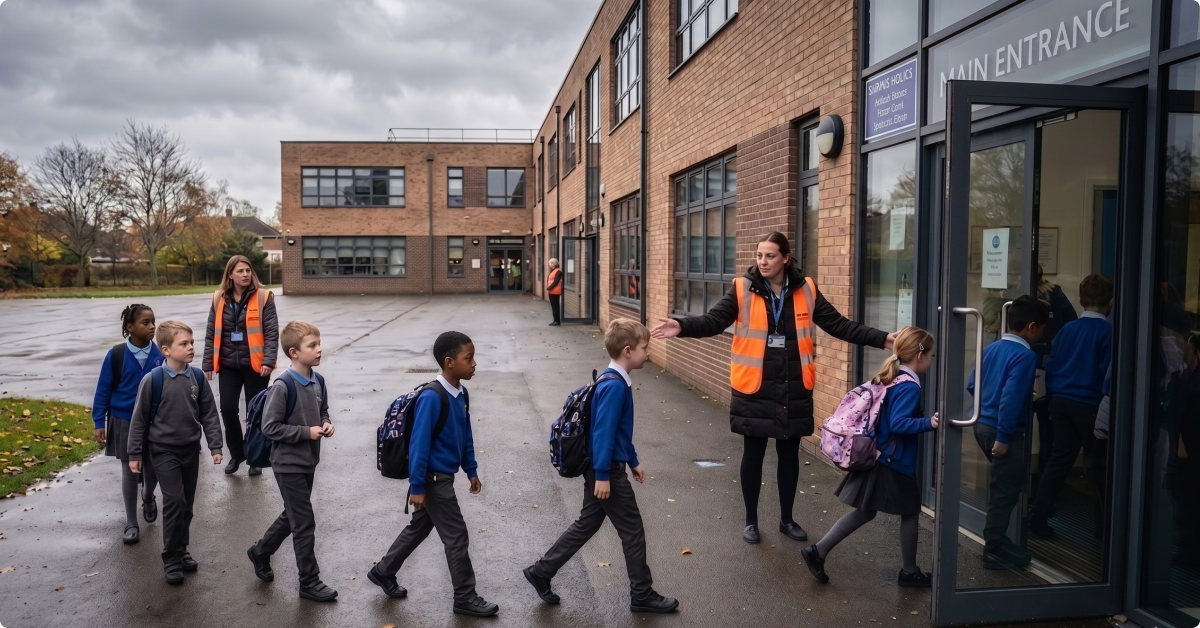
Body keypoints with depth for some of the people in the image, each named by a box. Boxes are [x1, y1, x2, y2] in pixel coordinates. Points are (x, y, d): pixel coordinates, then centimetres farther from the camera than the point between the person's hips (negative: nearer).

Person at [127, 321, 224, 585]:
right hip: (164, 450, -4)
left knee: (187, 503, 12)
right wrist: (135, 454, -3)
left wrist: (215, 446, 1)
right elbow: (139, 419, -7)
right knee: (174, 500, -9)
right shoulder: (153, 380, -15)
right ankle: (171, 558, 4)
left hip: (191, 450, 4)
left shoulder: (197, 377, -3)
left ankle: (182, 550, 29)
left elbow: (209, 414, 4)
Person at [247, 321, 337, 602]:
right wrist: (306, 432, -21)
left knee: (292, 516, 23)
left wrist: (326, 424, -6)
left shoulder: (318, 381, 0)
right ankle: (309, 582, 15)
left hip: (308, 462, 8)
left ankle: (260, 552, 46)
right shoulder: (283, 386, -22)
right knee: (305, 523, 1)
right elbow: (270, 427, -19)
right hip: (289, 464, -8)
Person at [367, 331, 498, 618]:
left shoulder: (460, 393, 3)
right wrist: (416, 486, -19)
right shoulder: (432, 397, -24)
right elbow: (419, 443, -21)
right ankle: (465, 598, 16)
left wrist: (472, 470, 15)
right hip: (433, 479, -9)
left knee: (419, 527, 22)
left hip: (444, 477, 9)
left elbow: (466, 435, 13)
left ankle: (382, 572, 40)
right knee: (457, 537, 1)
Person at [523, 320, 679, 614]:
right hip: (607, 471, -10)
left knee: (586, 525, 18)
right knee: (633, 532, 4)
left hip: (605, 468, 10)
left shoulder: (617, 382, 8)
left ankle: (541, 572, 26)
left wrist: (633, 461, 24)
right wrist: (603, 475, -21)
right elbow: (603, 432, -23)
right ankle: (642, 595, 19)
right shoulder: (614, 386, -22)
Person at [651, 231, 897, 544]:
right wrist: (682, 326, -31)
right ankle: (751, 520, 25)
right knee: (754, 452, 8)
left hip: (794, 388, 2)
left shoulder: (806, 290, 0)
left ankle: (787, 519, 32)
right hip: (754, 388, -2)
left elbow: (839, 325, 2)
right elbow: (714, 321, -13)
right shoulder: (743, 289, -6)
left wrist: (882, 339, -6)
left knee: (789, 452, 14)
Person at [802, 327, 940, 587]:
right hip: (894, 464, -9)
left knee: (864, 512, 13)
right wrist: (928, 423, -34)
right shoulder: (910, 387, -18)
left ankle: (818, 551, 10)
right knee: (910, 512, 10)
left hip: (878, 459, 9)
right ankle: (909, 572, 24)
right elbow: (899, 424, -28)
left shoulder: (889, 378, 10)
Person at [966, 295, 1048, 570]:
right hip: (1002, 430, -9)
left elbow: (972, 385, 15)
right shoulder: (1025, 355, -16)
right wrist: (1003, 436, -23)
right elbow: (1011, 399, -24)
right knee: (1005, 491, 2)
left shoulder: (992, 348, 8)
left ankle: (997, 542, 29)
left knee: (1001, 487, 20)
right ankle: (994, 551, 11)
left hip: (983, 424, 9)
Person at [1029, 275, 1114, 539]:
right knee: (1100, 463, 6)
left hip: (1061, 401, 5)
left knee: (1059, 459, 9)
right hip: (1090, 405, -5)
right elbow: (1108, 373, -12)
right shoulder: (1107, 331, -9)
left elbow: (1051, 366, 10)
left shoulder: (1067, 328, 8)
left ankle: (1037, 516, 6)